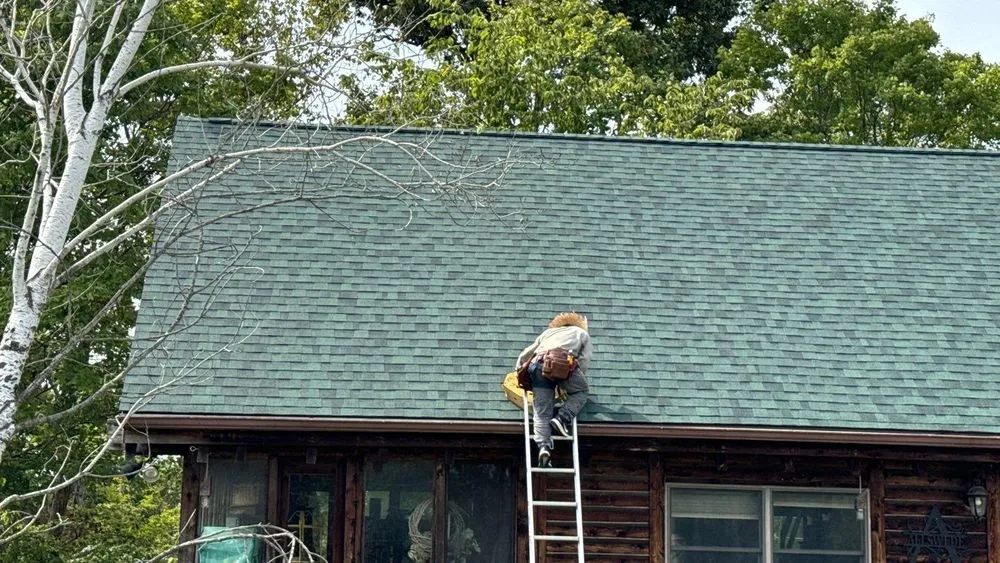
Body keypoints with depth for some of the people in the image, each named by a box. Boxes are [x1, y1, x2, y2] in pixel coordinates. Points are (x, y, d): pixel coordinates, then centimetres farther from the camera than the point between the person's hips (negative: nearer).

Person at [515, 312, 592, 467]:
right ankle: (563, 418, -2)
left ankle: (543, 445, -22)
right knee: (582, 391, 22)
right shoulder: (582, 333, 34)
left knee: (542, 411, 0)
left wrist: (518, 372, 46)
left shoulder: (548, 332, 41)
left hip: (538, 364, 3)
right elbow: (584, 361, 18)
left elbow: (525, 354, 35)